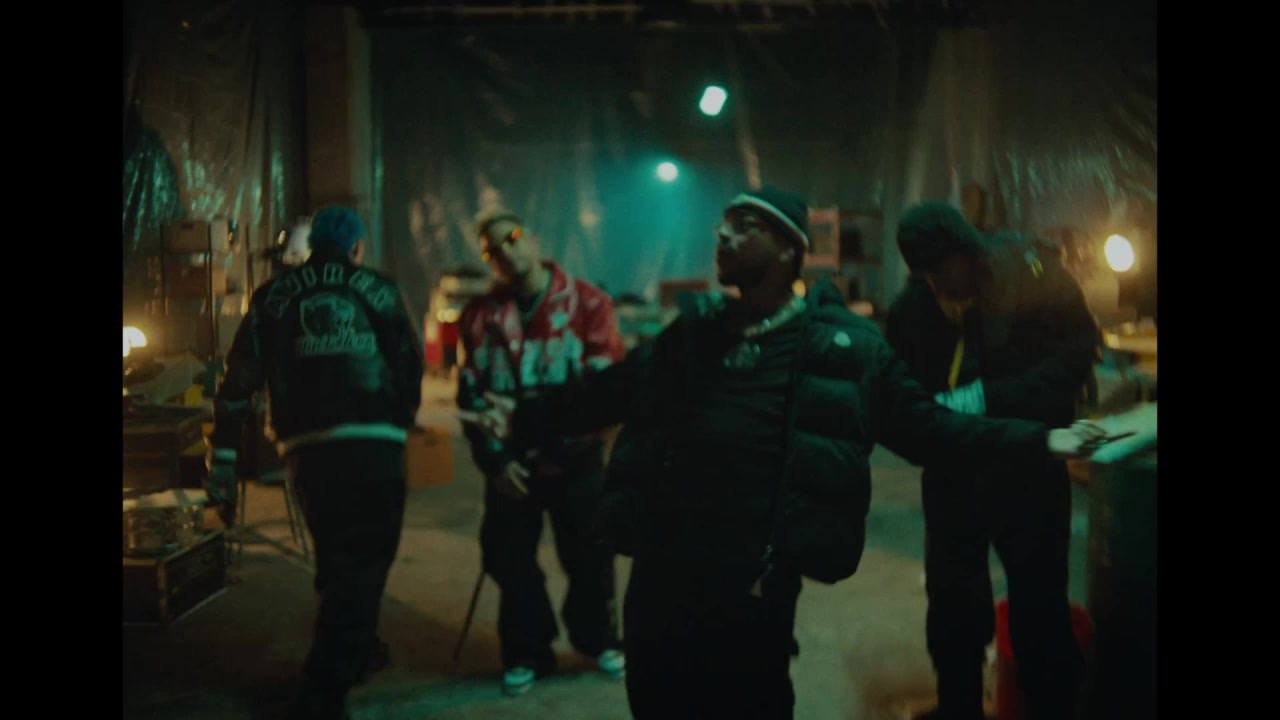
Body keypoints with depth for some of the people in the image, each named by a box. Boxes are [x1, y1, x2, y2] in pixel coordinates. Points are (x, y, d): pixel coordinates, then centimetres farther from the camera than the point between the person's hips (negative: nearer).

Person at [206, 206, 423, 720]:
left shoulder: (272, 296, 13)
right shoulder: (378, 289, 9)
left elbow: (239, 378, 9)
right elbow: (411, 364, 9)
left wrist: (222, 456, 13)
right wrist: (400, 417, 26)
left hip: (307, 448, 3)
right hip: (373, 444, -3)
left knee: (336, 560, 22)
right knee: (361, 563, 2)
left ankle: (356, 652, 39)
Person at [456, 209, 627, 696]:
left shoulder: (587, 302, -4)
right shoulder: (480, 316, 2)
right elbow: (472, 394, 1)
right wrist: (493, 458, -7)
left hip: (575, 456, -1)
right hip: (511, 459, 2)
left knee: (589, 553, 9)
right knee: (509, 558, 6)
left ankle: (598, 639, 31)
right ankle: (527, 651, 25)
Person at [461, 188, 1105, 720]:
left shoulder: (847, 345, 3)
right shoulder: (692, 329, 14)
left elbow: (921, 425, 5)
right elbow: (614, 391, 21)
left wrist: (1035, 440, -2)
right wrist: (526, 415, 22)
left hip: (754, 581, -4)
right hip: (662, 570, 4)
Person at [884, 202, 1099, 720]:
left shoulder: (1029, 269, -13)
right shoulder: (911, 307, -6)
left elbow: (1073, 357, -15)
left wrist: (989, 398, -24)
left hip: (1029, 469, -3)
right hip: (953, 474, 3)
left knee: (1039, 606, 9)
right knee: (952, 604, 16)